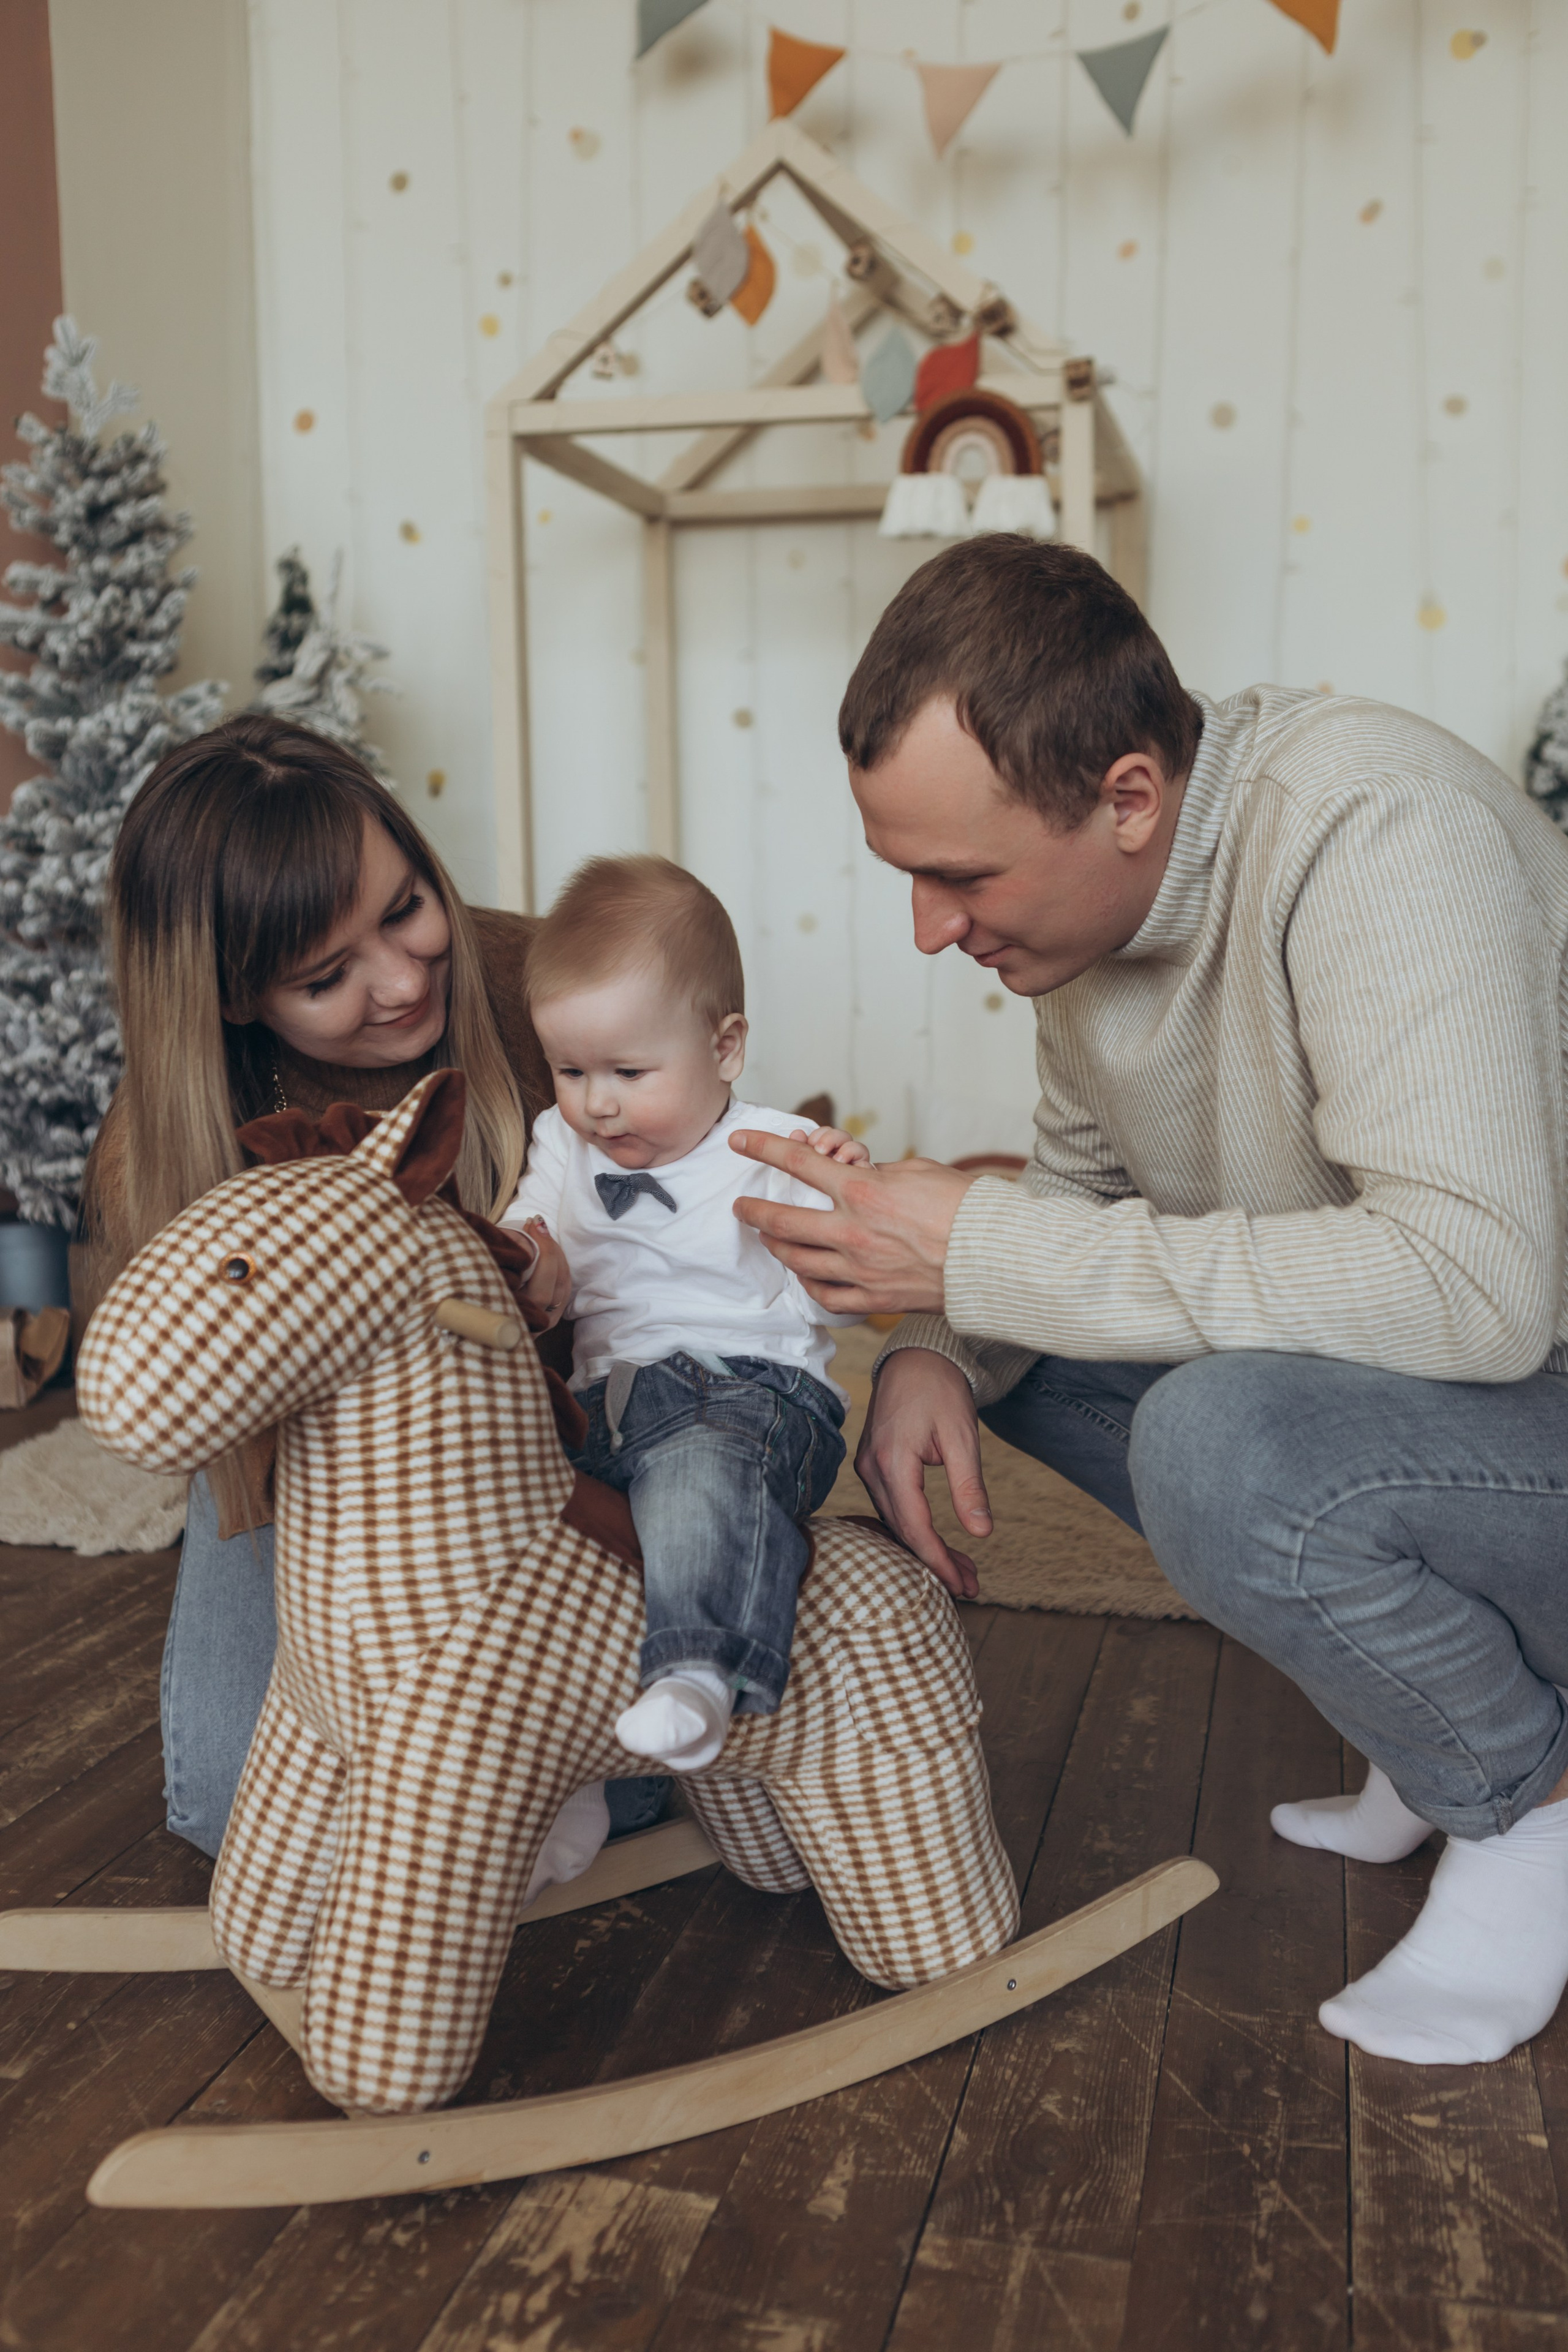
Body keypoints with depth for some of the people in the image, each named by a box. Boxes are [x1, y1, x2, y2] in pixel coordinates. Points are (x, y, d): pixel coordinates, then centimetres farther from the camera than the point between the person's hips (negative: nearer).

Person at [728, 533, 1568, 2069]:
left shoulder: (1377, 834, -29)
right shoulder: (1087, 882, -3)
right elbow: (1082, 1184, 9)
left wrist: (981, 1251, -32)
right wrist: (935, 1348, -13)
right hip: (1375, 1368, 9)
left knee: (1222, 1446, -33)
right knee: (999, 1343, 2)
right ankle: (1438, 1713, 9)